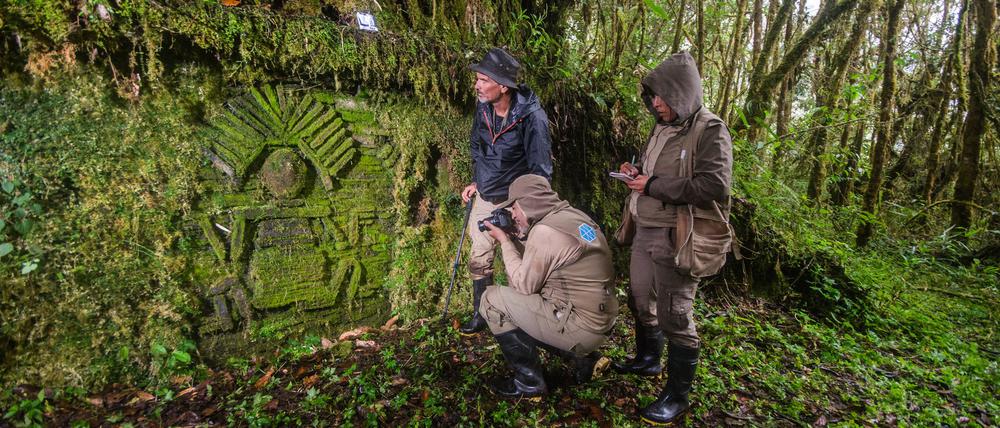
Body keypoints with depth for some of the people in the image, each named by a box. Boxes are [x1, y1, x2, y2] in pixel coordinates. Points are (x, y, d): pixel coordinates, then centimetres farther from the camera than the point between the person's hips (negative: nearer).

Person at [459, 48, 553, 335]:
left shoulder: (532, 117, -23)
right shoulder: (483, 109, -4)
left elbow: (541, 170, -17)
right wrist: (476, 183, 12)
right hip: (485, 198, 6)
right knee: (478, 260, 13)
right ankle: (480, 316, 32)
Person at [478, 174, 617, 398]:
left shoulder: (544, 231, -20)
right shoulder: (575, 215, 8)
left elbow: (525, 285, -10)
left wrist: (504, 241, -3)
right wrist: (517, 237, 8)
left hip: (583, 328, -9)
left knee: (492, 299, -4)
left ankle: (529, 382, 6)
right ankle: (582, 357, 18)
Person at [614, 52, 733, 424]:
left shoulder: (710, 131, -11)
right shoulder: (662, 128, 13)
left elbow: (715, 186, -23)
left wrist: (653, 185, -20)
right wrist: (637, 172, 3)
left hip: (675, 238, -8)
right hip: (645, 230, 8)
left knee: (675, 315, -1)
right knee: (640, 300, 19)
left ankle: (677, 395, 16)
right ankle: (647, 359, 42)